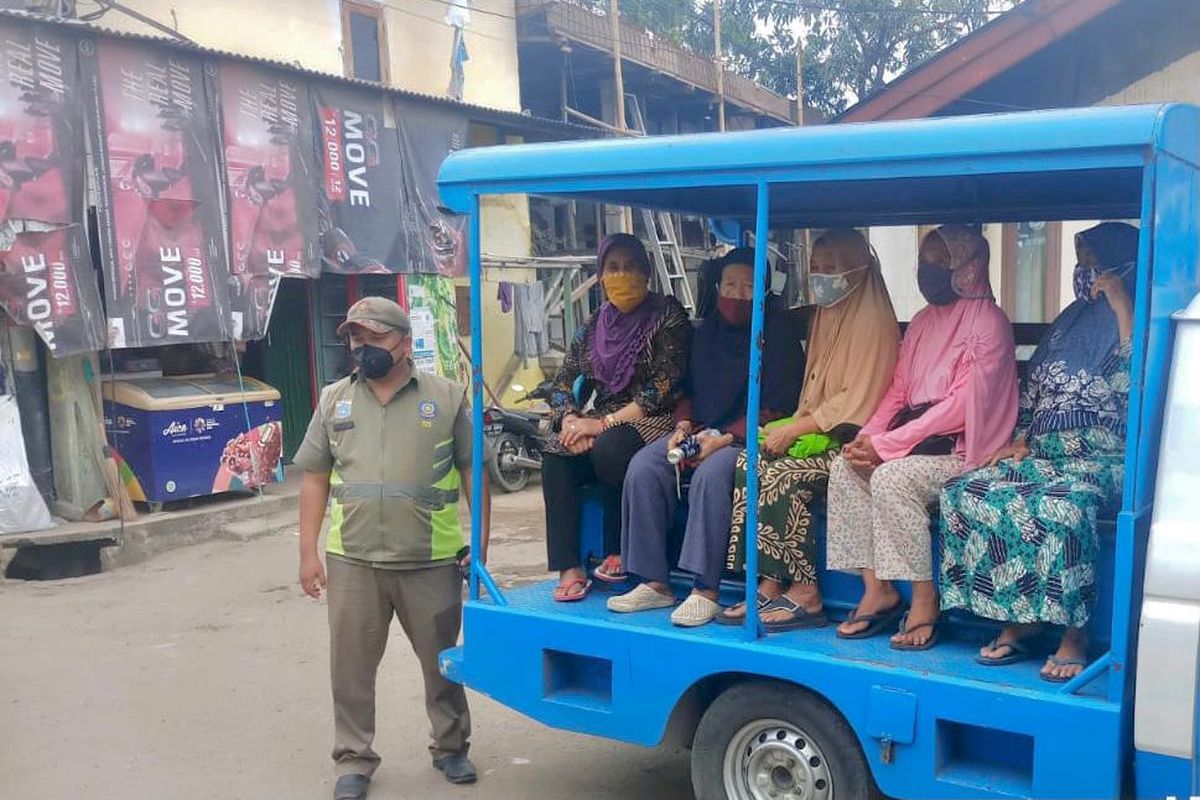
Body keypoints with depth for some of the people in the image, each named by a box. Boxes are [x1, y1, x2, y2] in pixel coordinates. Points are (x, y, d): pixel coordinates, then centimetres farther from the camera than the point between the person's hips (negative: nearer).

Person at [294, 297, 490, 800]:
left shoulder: (448, 398, -1)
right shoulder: (334, 401, 7)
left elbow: (474, 474, 1)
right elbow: (314, 479, 8)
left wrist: (479, 545, -3)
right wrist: (308, 553, 4)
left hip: (432, 561, -1)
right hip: (352, 561, 2)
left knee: (443, 662, 13)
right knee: (350, 668, 9)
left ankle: (450, 748, 33)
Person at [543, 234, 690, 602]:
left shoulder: (667, 317, -3)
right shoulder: (594, 326, 14)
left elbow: (662, 390, -13)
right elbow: (562, 382, 12)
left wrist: (604, 423, -18)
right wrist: (571, 420, -10)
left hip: (653, 421, -5)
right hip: (599, 423, 5)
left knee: (610, 448, -36)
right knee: (555, 458, -24)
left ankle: (618, 554, -17)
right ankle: (570, 568, -23)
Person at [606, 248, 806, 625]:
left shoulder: (778, 332, -1)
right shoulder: (707, 332, 17)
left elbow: (776, 406, -9)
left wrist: (726, 437, -17)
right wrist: (684, 427, -1)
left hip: (748, 437, -6)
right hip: (701, 432, 6)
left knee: (711, 474, -36)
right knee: (643, 468, -19)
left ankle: (706, 591, -29)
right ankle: (655, 583, -15)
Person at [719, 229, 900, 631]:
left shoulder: (873, 321, -9)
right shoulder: (825, 316, 18)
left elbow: (858, 402, -16)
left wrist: (796, 428, -17)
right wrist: (793, 426, 2)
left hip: (850, 440, -8)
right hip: (817, 431, 8)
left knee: (783, 476, -28)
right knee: (751, 463, -16)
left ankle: (803, 593, -18)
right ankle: (769, 586, -18)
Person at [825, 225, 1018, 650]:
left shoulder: (988, 323, -9)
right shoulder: (922, 322, 16)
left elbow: (961, 405, -18)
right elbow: (897, 393, 14)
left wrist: (887, 444, -20)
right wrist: (867, 437, -6)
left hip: (962, 448, -7)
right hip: (914, 440, 8)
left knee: (890, 477, -31)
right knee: (844, 467, -15)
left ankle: (924, 599, -18)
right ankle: (877, 590, -12)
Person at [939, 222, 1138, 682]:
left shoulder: (1134, 320, 1)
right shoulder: (1070, 321, 19)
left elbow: (1138, 384, -19)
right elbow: (1031, 392, 22)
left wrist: (1121, 306, -15)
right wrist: (1019, 440, 7)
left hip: (1101, 459, -6)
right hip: (1043, 453, 6)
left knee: (1062, 504, -39)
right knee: (966, 494, -19)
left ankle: (1074, 633, -24)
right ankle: (1019, 620, -13)